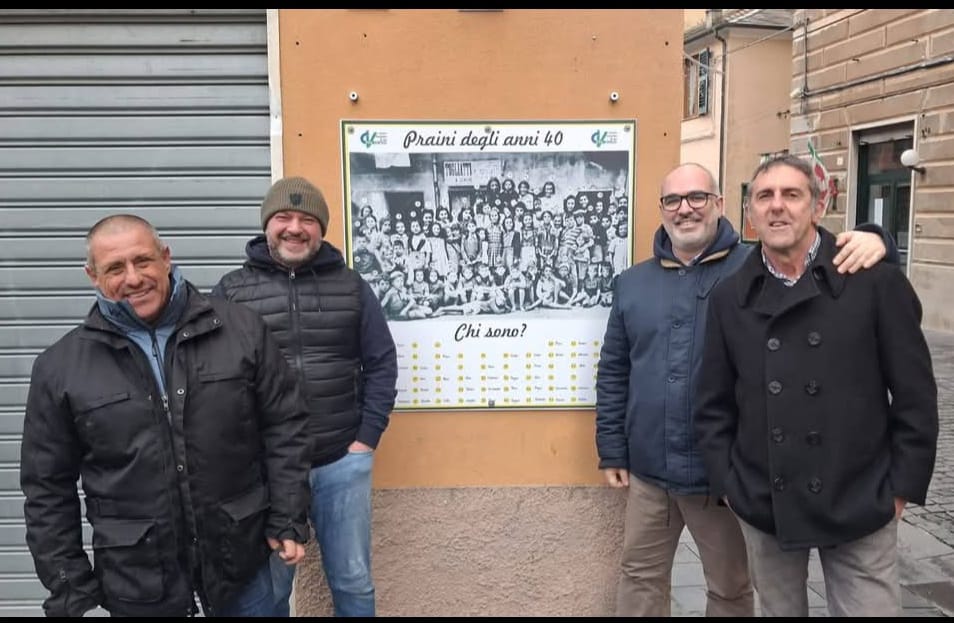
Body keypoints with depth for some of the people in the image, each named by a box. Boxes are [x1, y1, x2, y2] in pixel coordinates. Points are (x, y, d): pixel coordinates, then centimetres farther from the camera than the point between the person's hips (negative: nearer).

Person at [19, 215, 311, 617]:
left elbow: (283, 427, 0)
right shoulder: (60, 366, -3)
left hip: (239, 554, 0)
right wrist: (69, 587, 1)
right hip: (135, 579, 0)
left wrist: (288, 520, -3)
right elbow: (48, 488, 2)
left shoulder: (242, 330, -4)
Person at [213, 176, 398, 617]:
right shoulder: (231, 290, 1)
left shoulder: (351, 286, 4)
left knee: (353, 582, 15)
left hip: (343, 463, 1)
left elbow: (381, 364, 4)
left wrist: (367, 439, -2)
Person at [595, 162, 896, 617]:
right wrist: (611, 450, 6)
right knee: (640, 578, 18)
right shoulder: (633, 282, 5)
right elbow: (613, 373, 8)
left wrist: (872, 244, -29)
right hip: (647, 472, 3)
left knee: (730, 590, 17)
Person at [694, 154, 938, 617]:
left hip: (859, 506, -2)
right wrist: (727, 484, 1)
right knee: (779, 611, 17)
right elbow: (714, 406, 6)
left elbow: (914, 395, -3)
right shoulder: (729, 298, 2)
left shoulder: (875, 281, -6)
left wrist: (902, 486, -4)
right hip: (762, 506, 2)